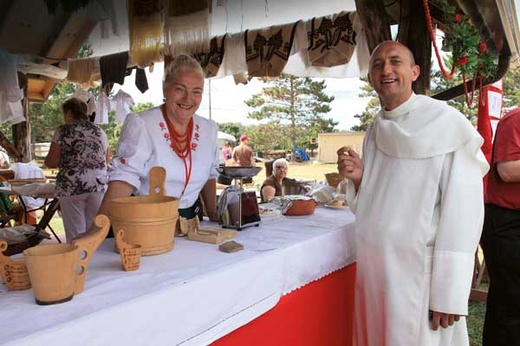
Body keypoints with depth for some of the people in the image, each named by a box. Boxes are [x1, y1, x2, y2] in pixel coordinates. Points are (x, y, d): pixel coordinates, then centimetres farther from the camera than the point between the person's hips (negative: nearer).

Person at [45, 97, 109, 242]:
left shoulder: (63, 131, 0)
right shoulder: (99, 131, 12)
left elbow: (51, 162, -2)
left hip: (72, 186, -3)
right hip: (99, 184, 4)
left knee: (75, 234, 3)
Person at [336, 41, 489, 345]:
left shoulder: (447, 123, -10)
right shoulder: (377, 130, 8)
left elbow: (463, 212, -14)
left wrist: (449, 294, -16)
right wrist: (359, 178, -6)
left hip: (420, 272, -6)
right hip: (374, 269, 6)